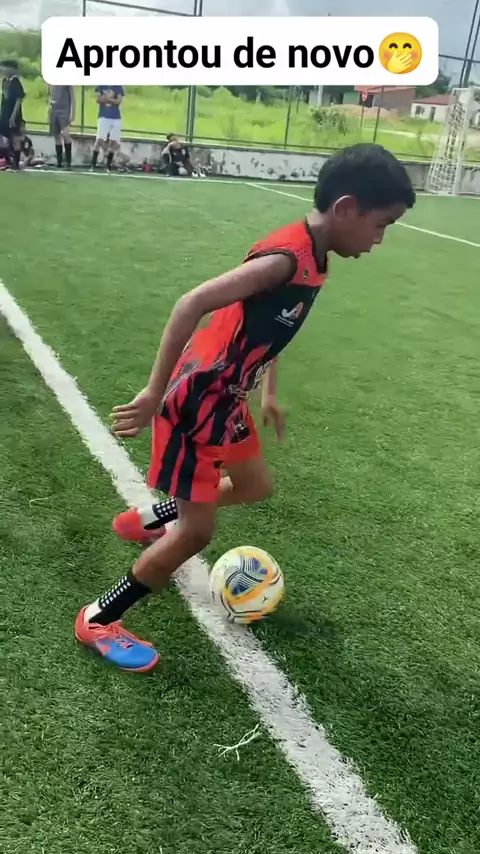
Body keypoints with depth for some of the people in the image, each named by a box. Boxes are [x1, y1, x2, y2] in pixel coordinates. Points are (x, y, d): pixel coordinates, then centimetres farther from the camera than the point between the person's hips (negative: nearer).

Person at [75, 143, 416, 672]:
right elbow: (192, 304, -32)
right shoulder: (287, 258, -26)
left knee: (255, 487, 22)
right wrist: (154, 394, -28)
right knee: (197, 531, -3)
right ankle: (98, 620, 16)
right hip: (196, 401, -9)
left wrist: (268, 392, 23)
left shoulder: (311, 257, 4)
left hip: (226, 398, 10)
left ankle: (145, 521, 41)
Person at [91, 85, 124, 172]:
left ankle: (108, 166, 11)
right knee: (99, 140, -11)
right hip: (104, 117, -2)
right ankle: (93, 165, -5)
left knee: (114, 142, 1)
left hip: (116, 118, 2)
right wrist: (109, 97, -11)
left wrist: (106, 98, -10)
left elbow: (118, 101, -4)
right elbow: (98, 99, -1)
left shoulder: (119, 87, 8)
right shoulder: (100, 86, 8)